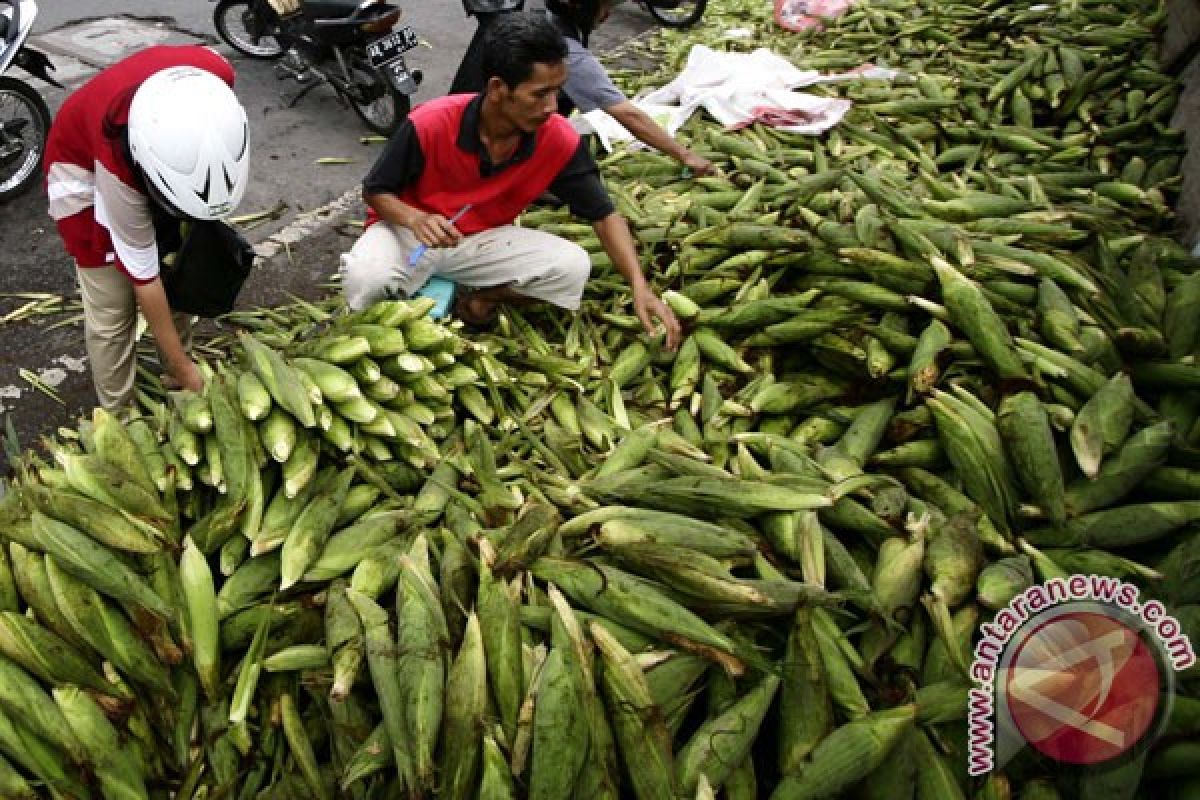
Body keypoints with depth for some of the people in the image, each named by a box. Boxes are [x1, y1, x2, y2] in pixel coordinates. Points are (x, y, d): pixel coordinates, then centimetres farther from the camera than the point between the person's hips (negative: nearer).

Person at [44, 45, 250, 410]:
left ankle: (176, 383, 28)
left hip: (161, 149, 5)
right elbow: (143, 273, -30)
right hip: (84, 168, -5)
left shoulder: (217, 76, -34)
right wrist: (184, 366, -23)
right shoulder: (118, 160, -42)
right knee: (112, 312, -5)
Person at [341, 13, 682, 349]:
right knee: (365, 279, -36)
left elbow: (604, 215, -11)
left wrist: (639, 285, -26)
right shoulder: (430, 124, -26)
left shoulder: (560, 140, -19)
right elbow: (375, 191, -12)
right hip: (412, 231, -2)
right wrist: (415, 219, -35)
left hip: (484, 239, 3)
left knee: (573, 267, -21)